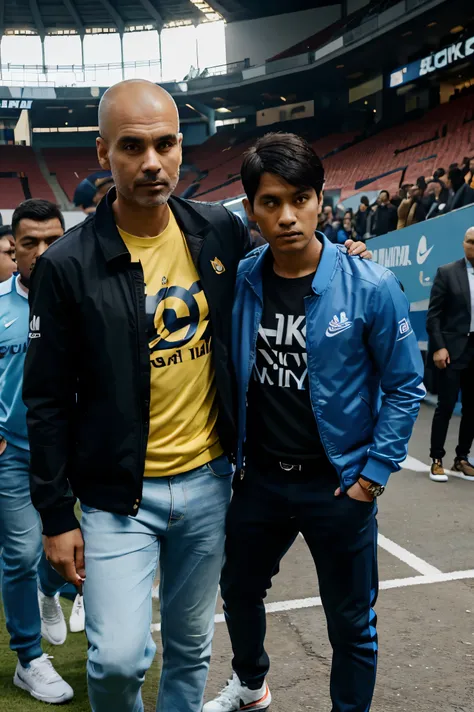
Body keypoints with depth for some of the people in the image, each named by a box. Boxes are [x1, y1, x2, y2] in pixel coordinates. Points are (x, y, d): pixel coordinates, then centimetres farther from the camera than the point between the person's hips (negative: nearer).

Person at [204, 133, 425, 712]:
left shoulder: (370, 288, -16)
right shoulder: (238, 283, -5)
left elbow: (405, 387, -8)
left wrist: (373, 474, -11)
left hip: (337, 484, -4)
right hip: (258, 478, 4)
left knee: (351, 623, 11)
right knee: (239, 589, 24)